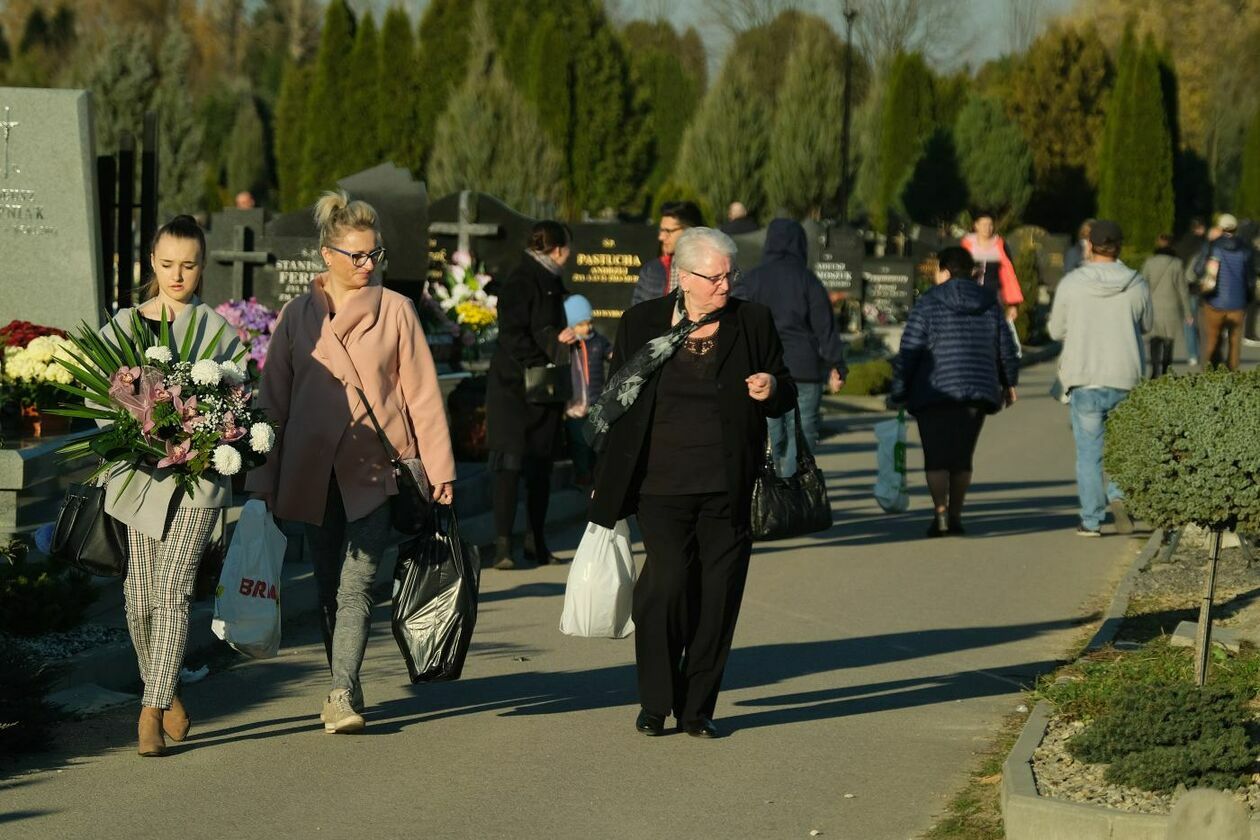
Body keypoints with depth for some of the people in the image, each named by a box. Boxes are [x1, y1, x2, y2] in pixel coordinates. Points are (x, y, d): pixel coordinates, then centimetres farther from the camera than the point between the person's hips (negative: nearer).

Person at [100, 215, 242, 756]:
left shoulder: (217, 330, 5)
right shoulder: (123, 325, 9)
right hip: (138, 472, 3)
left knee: (172, 590, -14)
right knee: (139, 598, 5)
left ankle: (152, 710, -15)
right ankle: (168, 695, 25)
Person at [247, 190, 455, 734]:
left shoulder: (395, 311, 3)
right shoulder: (296, 316, 7)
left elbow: (421, 393, 4)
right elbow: (273, 401, 10)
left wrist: (438, 468, 0)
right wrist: (264, 481, 8)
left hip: (376, 467, -3)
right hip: (314, 472, 3)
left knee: (354, 586, -13)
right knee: (329, 590, 9)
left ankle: (343, 695, -19)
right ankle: (344, 693, 20)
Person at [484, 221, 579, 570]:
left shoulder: (549, 282, 15)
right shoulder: (520, 282, -12)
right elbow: (513, 336, -18)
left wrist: (561, 338, 2)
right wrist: (544, 366, -19)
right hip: (515, 387, -9)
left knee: (542, 465, 10)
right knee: (510, 465, -9)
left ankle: (536, 541, 16)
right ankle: (503, 544, -9)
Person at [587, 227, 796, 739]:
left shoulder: (752, 322, 7)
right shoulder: (642, 324, 5)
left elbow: (785, 399, 14)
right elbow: (616, 403, 11)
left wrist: (772, 389, -11)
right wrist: (606, 481, 10)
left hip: (728, 486, 2)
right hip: (662, 482, -1)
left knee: (717, 595, 1)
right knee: (668, 578, -14)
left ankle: (697, 708, 13)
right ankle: (655, 703, 2)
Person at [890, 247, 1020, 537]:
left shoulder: (929, 303, -3)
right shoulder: (990, 303, 10)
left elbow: (909, 351, -5)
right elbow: (1007, 348, 14)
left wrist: (899, 392, 0)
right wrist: (1009, 383, 27)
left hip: (936, 392, -4)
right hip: (978, 391, 4)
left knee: (937, 458, -2)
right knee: (962, 457, 12)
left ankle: (940, 512, -17)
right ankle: (955, 516, 12)